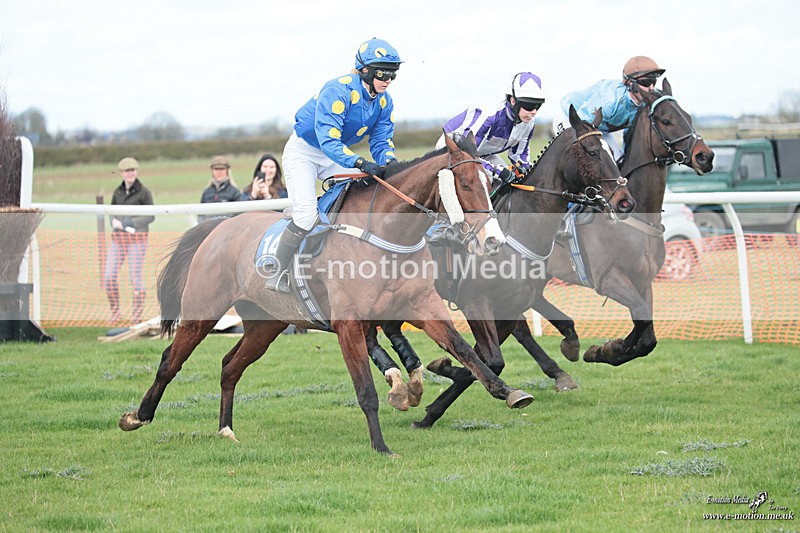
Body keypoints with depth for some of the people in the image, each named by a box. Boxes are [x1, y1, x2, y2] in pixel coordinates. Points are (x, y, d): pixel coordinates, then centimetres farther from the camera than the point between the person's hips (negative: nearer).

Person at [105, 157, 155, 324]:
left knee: (135, 277, -4)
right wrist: (114, 221, -5)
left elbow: (151, 216, -5)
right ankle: (115, 312, 11)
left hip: (137, 238, -5)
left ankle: (138, 315, 6)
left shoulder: (144, 192, -4)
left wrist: (131, 223, -16)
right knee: (109, 277, -2)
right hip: (118, 238, 5)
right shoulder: (118, 191, 11)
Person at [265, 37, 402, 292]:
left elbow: (382, 141, -4)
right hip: (303, 152, -7)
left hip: (337, 154, 7)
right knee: (306, 214, -21)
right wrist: (360, 163, -51)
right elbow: (328, 140, -38)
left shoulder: (383, 102, -7)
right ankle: (277, 272, -7)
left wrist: (389, 163, -28)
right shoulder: (338, 90, -31)